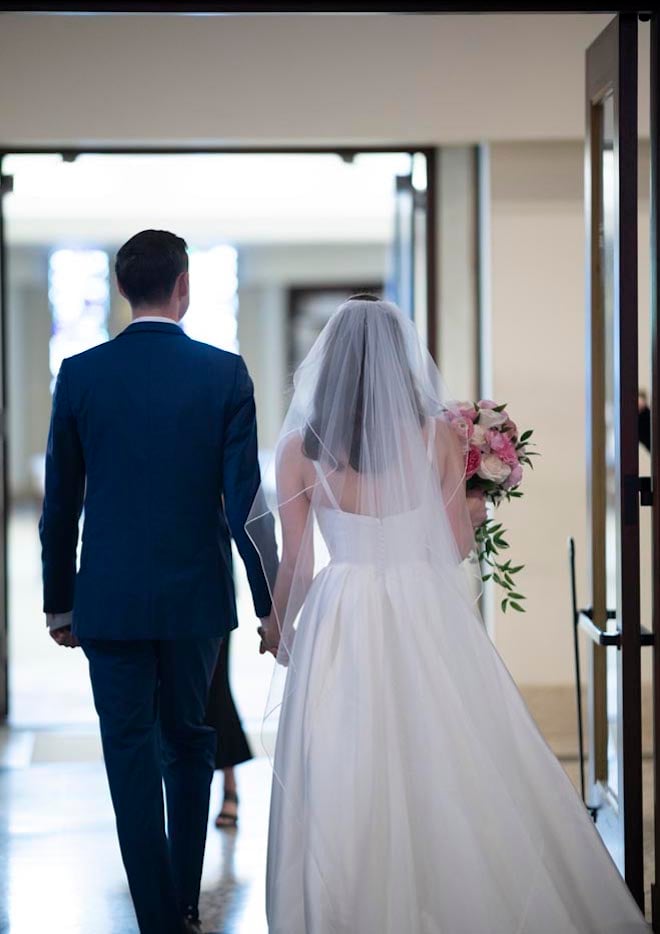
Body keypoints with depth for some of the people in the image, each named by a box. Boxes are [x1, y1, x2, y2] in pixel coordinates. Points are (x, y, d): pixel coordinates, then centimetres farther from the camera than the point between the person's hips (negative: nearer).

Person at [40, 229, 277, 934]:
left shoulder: (80, 374, -3)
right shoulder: (225, 373, -5)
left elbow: (60, 502, 2)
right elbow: (245, 496, -7)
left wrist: (58, 602, 11)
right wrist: (271, 603, -1)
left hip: (109, 600, -1)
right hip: (196, 596, 1)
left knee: (131, 758, 3)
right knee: (188, 743, 18)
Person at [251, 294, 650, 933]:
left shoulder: (300, 446, -3)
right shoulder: (437, 433, -2)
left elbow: (297, 564, 0)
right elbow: (458, 545, 1)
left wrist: (278, 627, 17)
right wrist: (476, 495, 20)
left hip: (340, 621, 0)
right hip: (427, 616, 1)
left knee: (345, 793, 6)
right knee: (448, 774, 8)